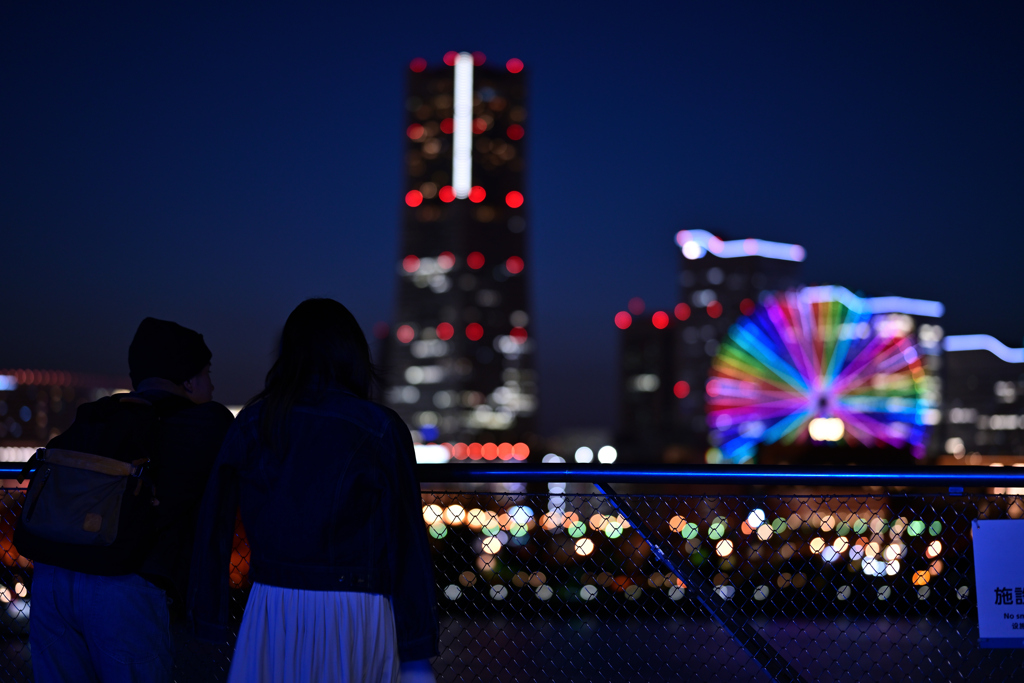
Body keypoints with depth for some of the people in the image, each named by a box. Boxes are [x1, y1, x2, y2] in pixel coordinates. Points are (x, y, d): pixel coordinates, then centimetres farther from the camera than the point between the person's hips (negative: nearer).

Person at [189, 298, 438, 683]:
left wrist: (209, 621, 11)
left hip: (271, 609, 3)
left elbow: (214, 528, 5)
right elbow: (406, 541, -6)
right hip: (355, 612, -2)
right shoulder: (381, 429, -5)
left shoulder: (252, 422, 4)